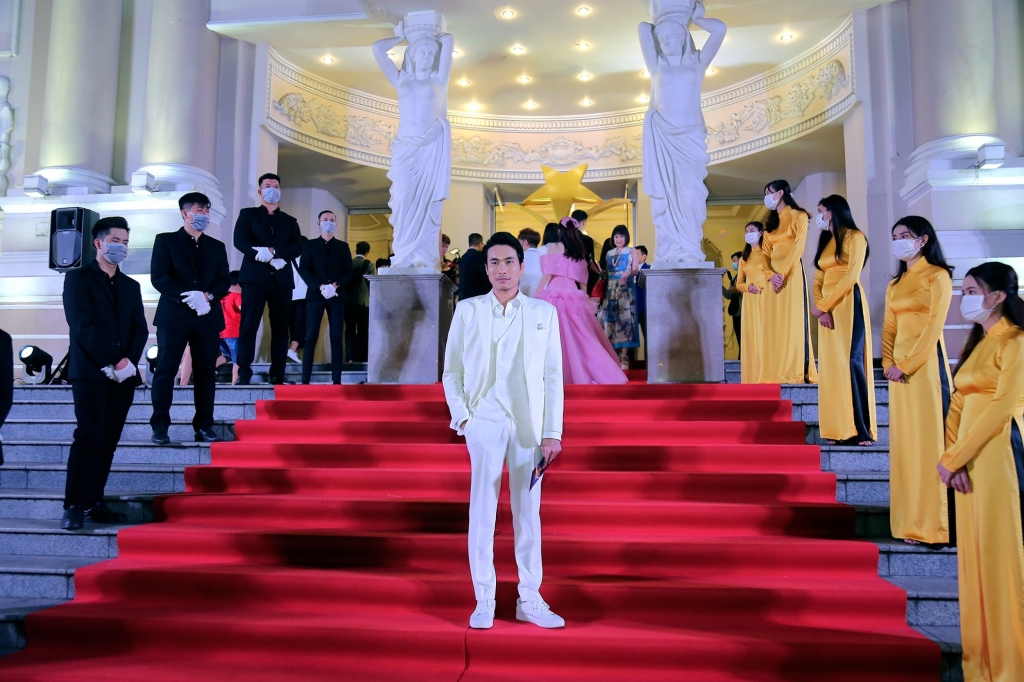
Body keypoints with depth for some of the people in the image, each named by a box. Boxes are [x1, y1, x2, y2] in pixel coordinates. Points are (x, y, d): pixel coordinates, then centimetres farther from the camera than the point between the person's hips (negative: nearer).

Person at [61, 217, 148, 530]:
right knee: (89, 437, -12)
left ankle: (94, 503, 8)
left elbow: (140, 329, 10)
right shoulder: (78, 278, 3)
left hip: (123, 374, 5)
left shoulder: (131, 286, 20)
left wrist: (128, 360, -8)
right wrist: (110, 364, -14)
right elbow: (83, 327, -8)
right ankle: (74, 507, -10)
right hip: (90, 371, -5)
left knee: (108, 440, 3)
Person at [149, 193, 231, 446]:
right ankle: (160, 427, 3)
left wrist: (208, 296, -11)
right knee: (165, 371, -2)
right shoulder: (165, 240, 5)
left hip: (208, 317, 3)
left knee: (206, 373, 2)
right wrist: (189, 296, -17)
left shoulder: (217, 246, 16)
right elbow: (158, 277, -5)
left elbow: (225, 280, 9)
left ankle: (204, 427, 7)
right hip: (174, 315, -3)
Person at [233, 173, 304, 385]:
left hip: (282, 279, 2)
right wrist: (266, 257, -17)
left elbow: (298, 248, 3)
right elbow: (240, 241, -3)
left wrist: (273, 251, -15)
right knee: (248, 326, -7)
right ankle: (243, 374, -6)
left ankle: (277, 375, 3)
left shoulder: (290, 221, 18)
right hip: (254, 277, -2)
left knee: (280, 328, 1)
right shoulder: (248, 214, 13)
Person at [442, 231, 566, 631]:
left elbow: (554, 377, 3)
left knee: (528, 513, 7)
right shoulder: (468, 311, 6)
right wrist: (462, 417, -4)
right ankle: (484, 601, 13)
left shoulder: (544, 312, 6)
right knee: (482, 512, 3)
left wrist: (552, 432, -2)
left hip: (529, 426, 1)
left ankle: (530, 600, 17)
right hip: (484, 423, 0)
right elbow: (451, 372, 8)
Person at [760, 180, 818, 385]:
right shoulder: (770, 223, 20)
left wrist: (783, 274, -18)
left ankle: (798, 372, -10)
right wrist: (771, 275, -8)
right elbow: (766, 254, 10)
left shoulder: (798, 216, 2)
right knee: (774, 323, 2)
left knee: (793, 320, -9)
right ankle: (776, 373, 2)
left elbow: (798, 248, -9)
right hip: (774, 277, 6)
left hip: (792, 274, -6)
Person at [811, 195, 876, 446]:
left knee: (851, 362, -12)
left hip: (849, 305, -7)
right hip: (827, 309, 7)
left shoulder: (855, 237, -2)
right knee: (832, 364, 1)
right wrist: (822, 309, -7)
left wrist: (821, 305, -13)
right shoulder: (825, 242, 19)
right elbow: (818, 280, 11)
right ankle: (839, 429, 1)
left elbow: (851, 276, -12)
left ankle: (861, 430, -11)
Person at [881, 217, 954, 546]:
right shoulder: (895, 284, 18)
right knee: (904, 442, 6)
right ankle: (912, 523, 11)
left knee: (930, 439, -6)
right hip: (899, 368, 7)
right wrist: (888, 362, -2)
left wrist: (906, 365, -15)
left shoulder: (937, 276, -3)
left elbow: (934, 325, -11)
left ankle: (935, 523, -2)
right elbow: (889, 328, 14)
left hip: (927, 364, -7)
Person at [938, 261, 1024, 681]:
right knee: (975, 555, 11)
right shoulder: (978, 342, 19)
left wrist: (952, 458, -15)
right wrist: (949, 456, -4)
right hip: (968, 459, 8)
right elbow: (958, 403, 11)